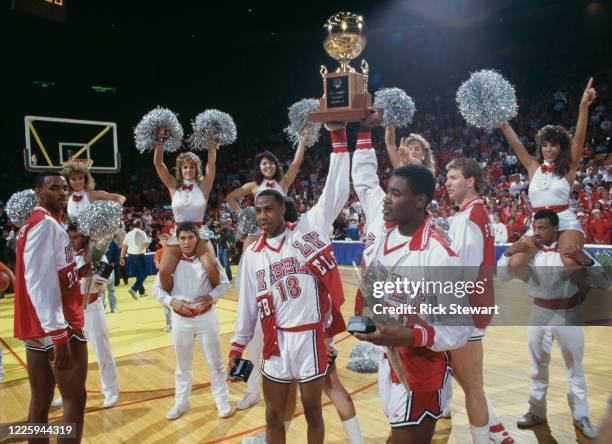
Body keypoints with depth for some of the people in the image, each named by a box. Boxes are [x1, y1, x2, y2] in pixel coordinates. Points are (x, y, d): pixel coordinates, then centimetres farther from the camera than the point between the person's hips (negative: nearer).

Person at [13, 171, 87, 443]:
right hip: (57, 327, -9)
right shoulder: (46, 223, -14)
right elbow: (40, 284, -22)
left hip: (36, 327, 9)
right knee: (75, 399, -1)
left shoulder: (35, 222, 17)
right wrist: (59, 334, -24)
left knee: (40, 400, 13)